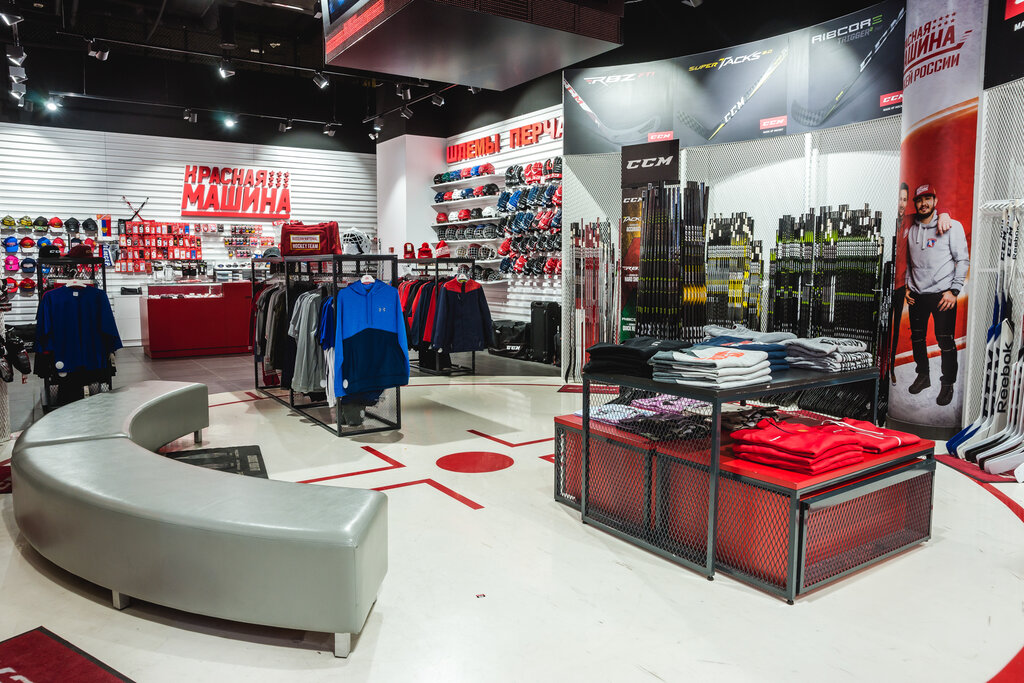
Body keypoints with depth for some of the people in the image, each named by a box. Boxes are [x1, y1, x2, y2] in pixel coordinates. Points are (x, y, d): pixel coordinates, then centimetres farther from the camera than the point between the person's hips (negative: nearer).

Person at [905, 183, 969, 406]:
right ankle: (923, 376, 29)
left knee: (945, 342, -3)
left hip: (942, 295, -5)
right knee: (917, 338, 12)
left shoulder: (952, 226, -3)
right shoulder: (911, 230, 10)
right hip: (917, 294, 5)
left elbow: (963, 260, -5)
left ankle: (947, 384, 11)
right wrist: (907, 288, 11)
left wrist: (954, 291, -12)